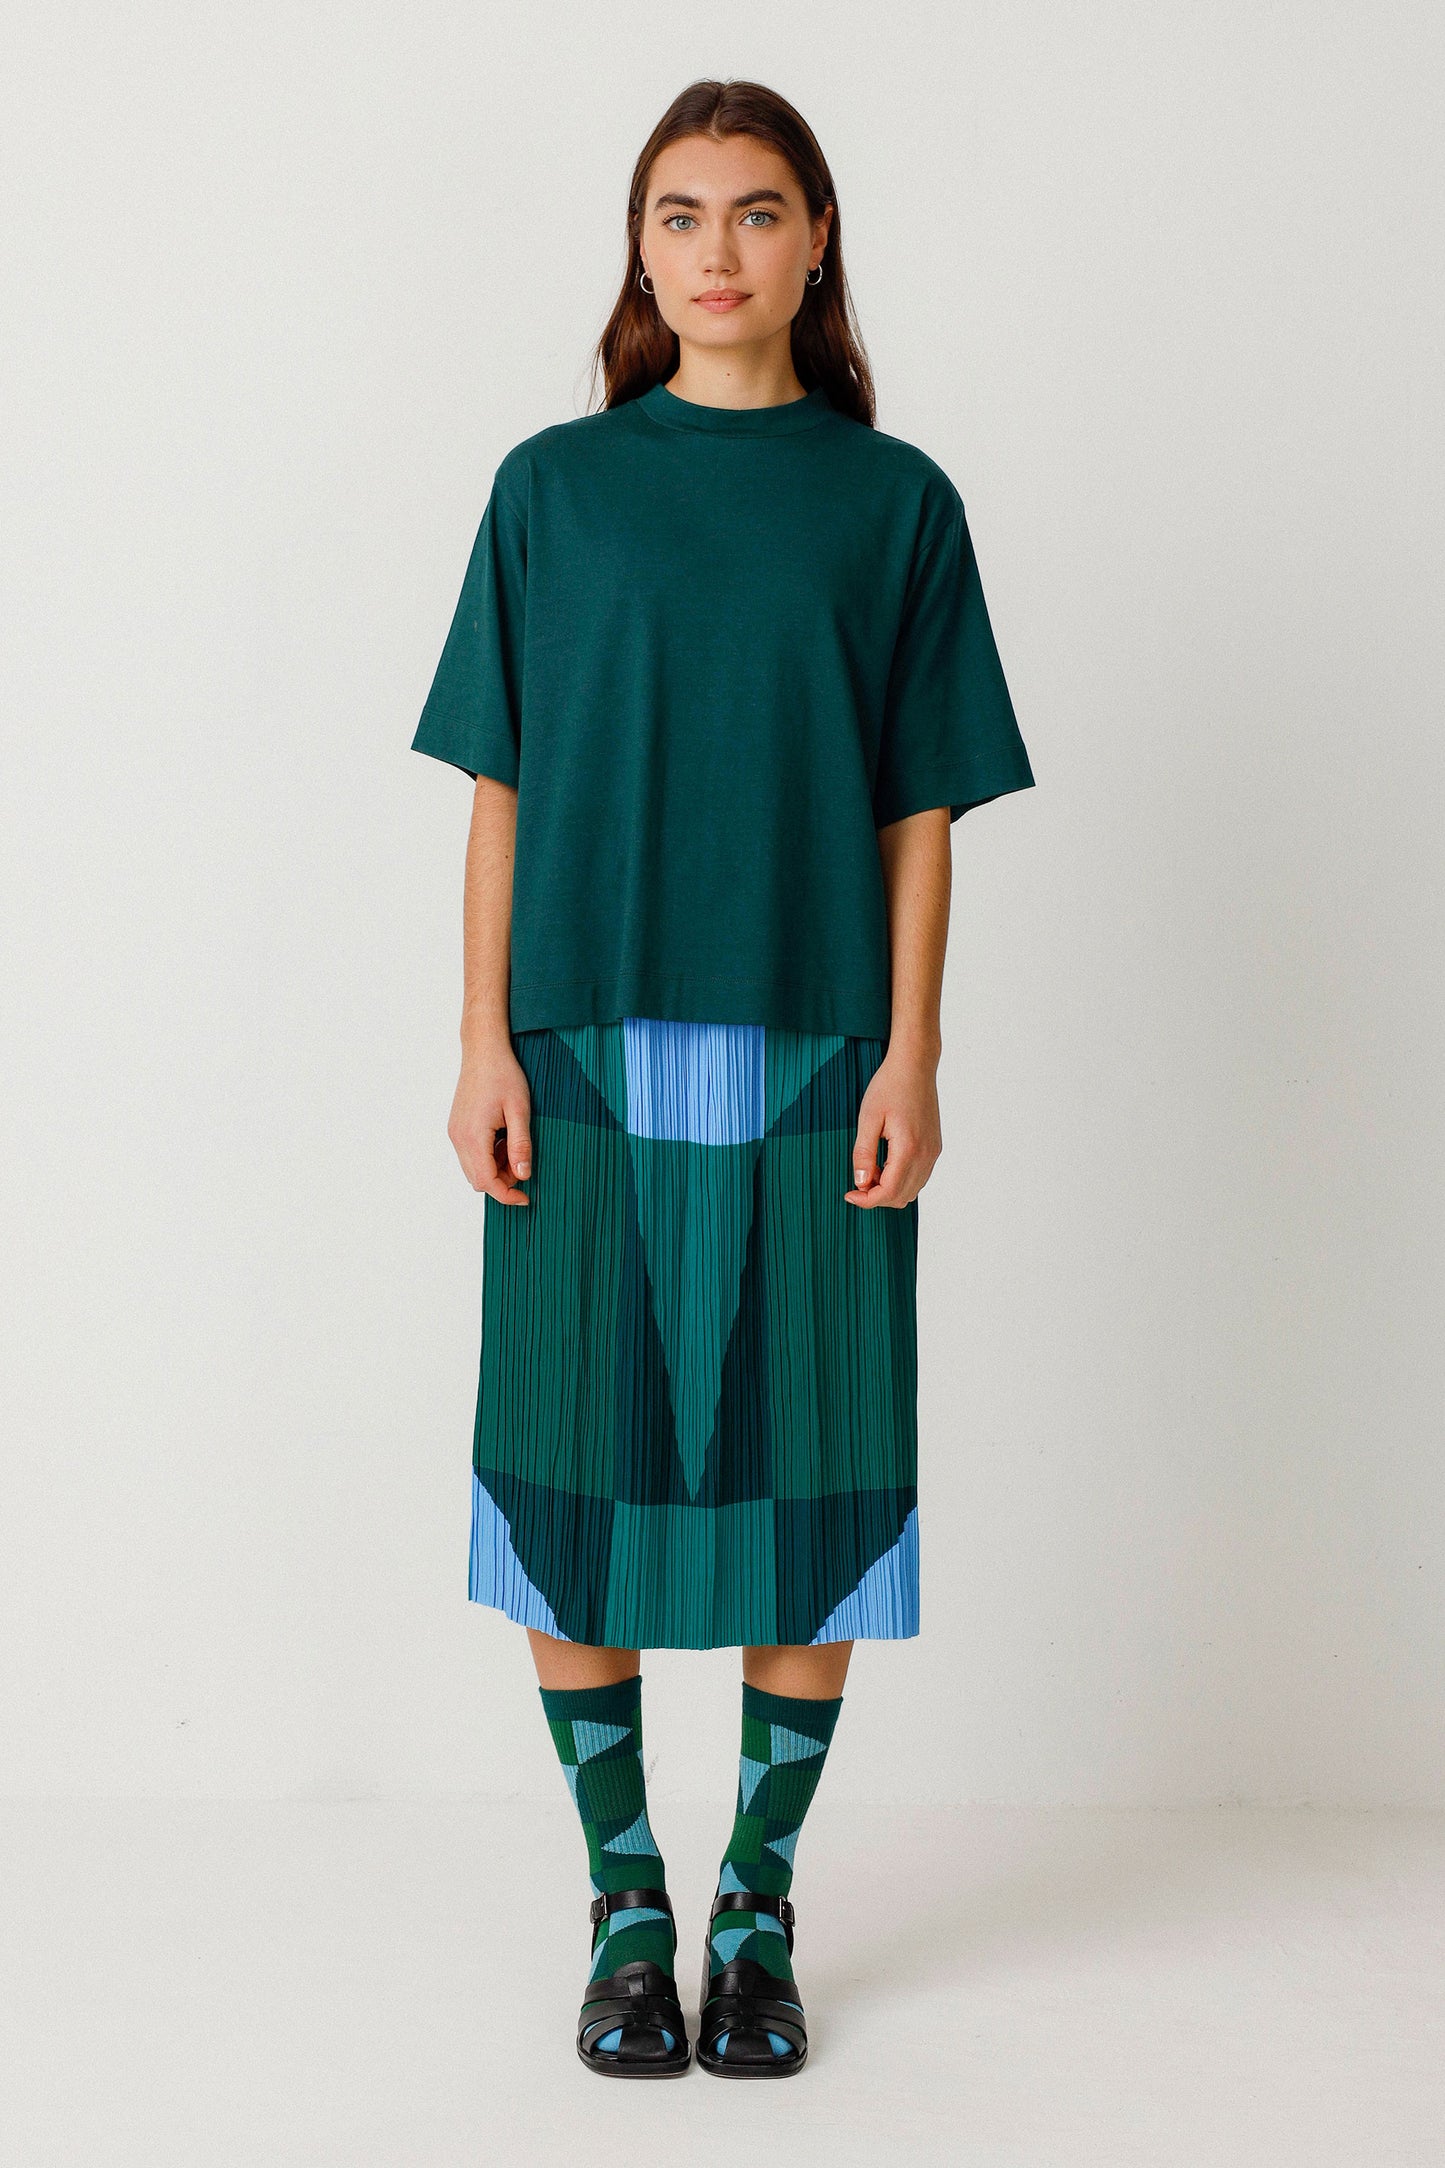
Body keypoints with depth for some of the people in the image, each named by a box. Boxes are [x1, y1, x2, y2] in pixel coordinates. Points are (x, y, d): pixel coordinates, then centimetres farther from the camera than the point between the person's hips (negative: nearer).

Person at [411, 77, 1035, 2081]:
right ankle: (626, 1905, 20)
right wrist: (486, 1045, -2)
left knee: (808, 1487, 4)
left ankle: (759, 1909, 20)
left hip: (814, 1071, 0)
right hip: (589, 1065, 1)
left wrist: (909, 1052, -4)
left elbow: (920, 807, 4)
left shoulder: (895, 500, 6)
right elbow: (502, 788, 5)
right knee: (572, 1480, 3)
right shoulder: (554, 487, 6)